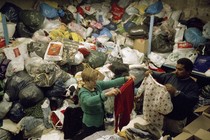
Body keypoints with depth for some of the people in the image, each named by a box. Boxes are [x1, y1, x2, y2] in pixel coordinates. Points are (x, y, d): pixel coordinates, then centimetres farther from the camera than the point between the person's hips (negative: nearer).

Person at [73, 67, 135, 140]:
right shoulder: (83, 93, -26)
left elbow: (112, 82, -11)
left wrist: (126, 78, -25)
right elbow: (90, 101, -46)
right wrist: (106, 94, -59)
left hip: (100, 121, 8)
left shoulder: (97, 85, -7)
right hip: (90, 125, -7)